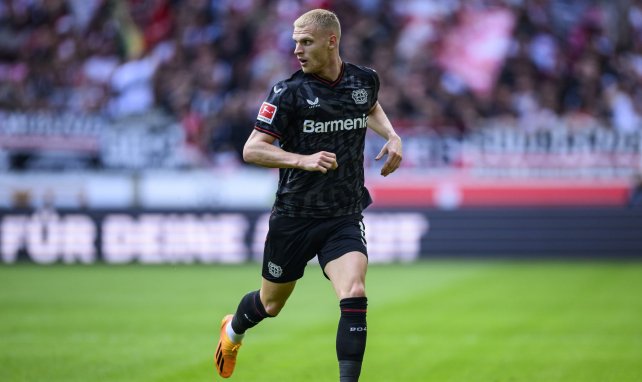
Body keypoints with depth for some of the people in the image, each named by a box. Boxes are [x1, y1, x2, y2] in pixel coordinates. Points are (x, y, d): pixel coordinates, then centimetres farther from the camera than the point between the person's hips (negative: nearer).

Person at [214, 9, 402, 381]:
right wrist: (304, 160, -28)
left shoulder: (365, 80, -1)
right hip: (294, 217, -1)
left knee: (354, 297, -23)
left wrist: (392, 136, 6)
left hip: (346, 217, 1)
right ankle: (233, 329, 53)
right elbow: (252, 150, -14)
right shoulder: (289, 92, -13)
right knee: (271, 305, 18)